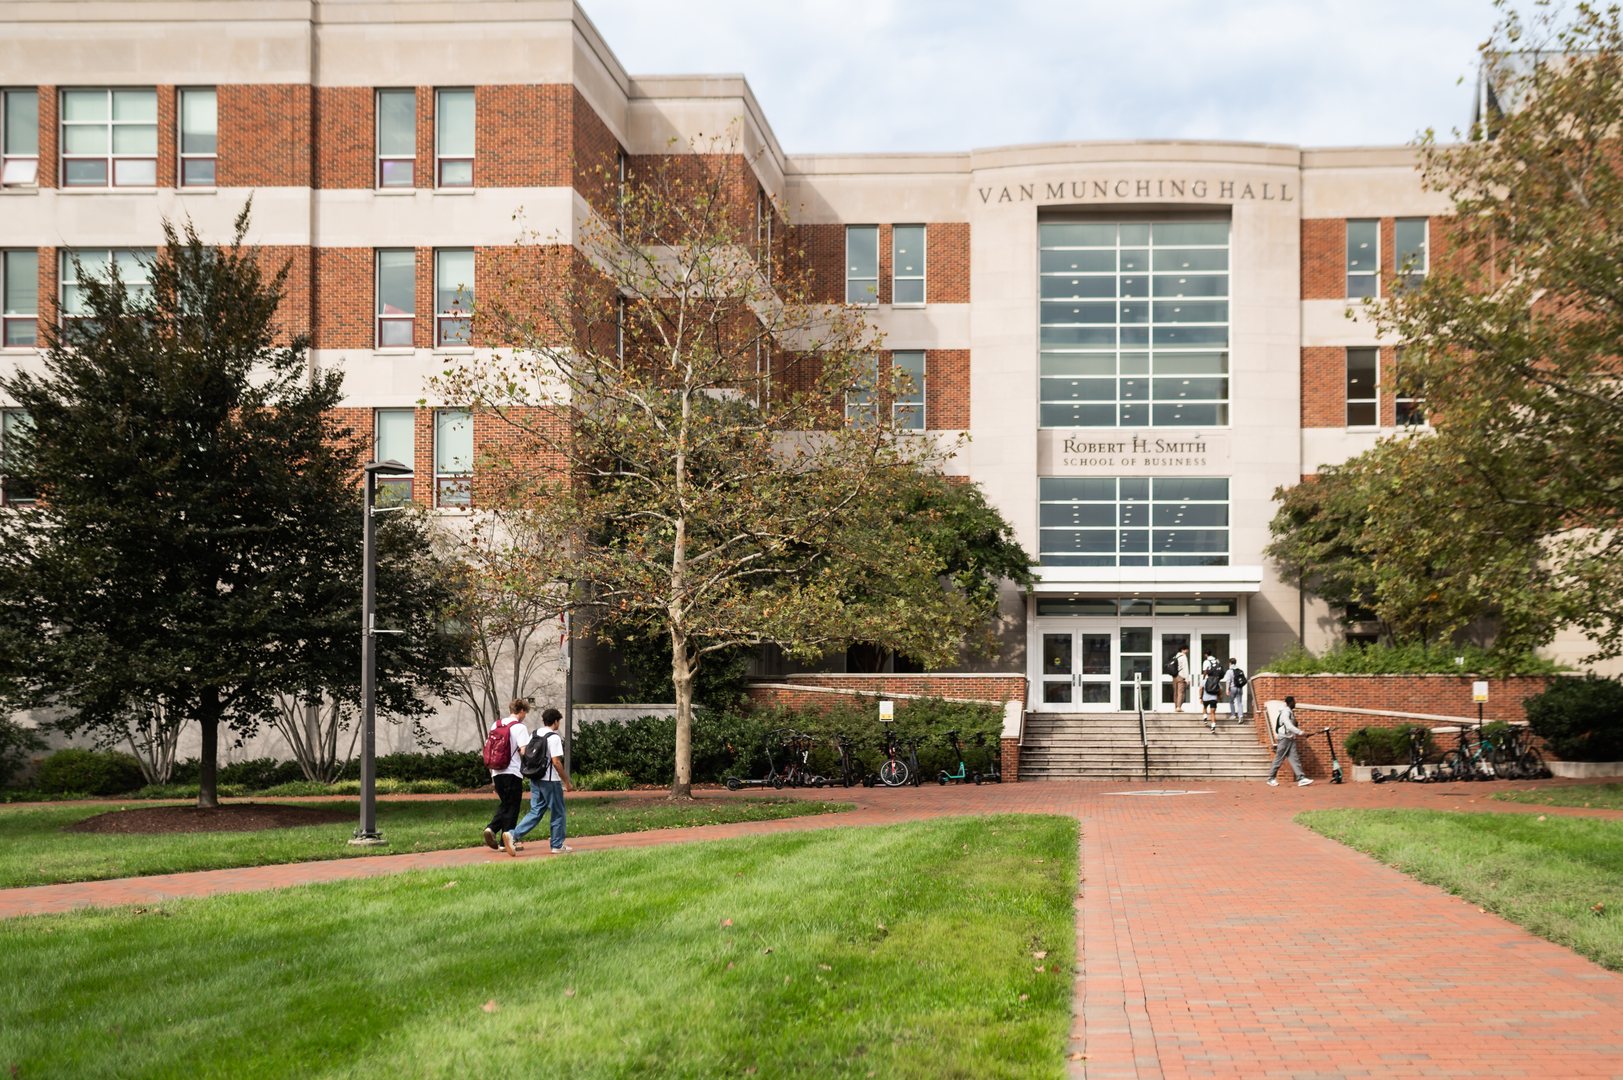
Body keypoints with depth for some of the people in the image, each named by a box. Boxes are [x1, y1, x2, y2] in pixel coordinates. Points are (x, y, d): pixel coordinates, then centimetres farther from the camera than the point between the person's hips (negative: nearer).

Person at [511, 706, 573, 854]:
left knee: (536, 812, 10)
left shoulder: (535, 734, 9)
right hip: (551, 781, -7)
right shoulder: (554, 737, -14)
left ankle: (514, 835, -6)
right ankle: (558, 845, 13)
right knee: (558, 813, 7)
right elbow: (556, 761, -19)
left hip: (535, 779, 7)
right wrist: (566, 780, -11)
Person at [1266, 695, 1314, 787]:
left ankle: (1301, 779, -10)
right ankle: (1271, 779, 8)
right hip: (1285, 738, -9)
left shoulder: (1291, 712, 16)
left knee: (1295, 759, -2)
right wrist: (1300, 732, -31)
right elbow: (1289, 726, -25)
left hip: (1291, 739, 9)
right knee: (1278, 759, -1)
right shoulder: (1285, 712, -13)